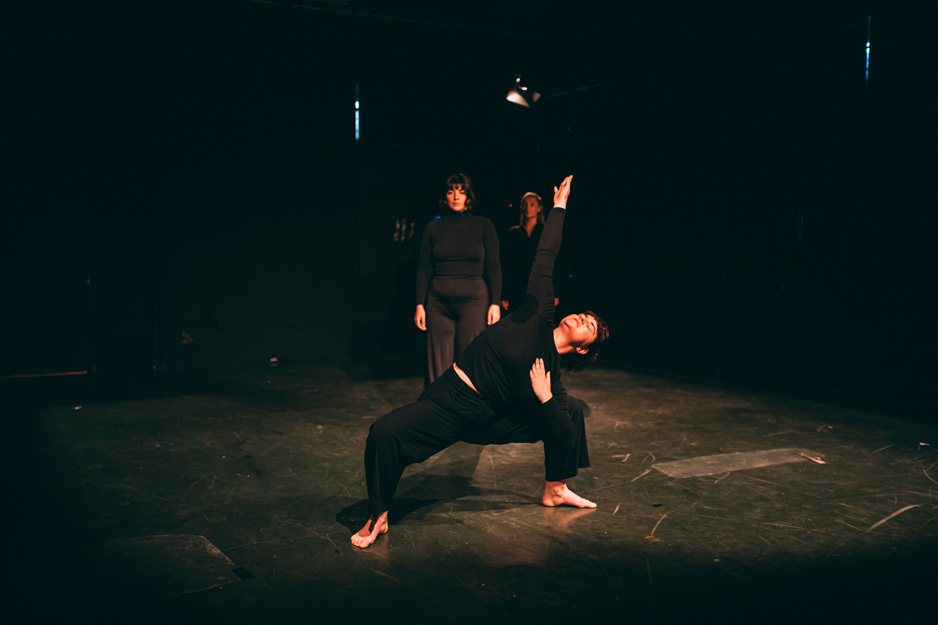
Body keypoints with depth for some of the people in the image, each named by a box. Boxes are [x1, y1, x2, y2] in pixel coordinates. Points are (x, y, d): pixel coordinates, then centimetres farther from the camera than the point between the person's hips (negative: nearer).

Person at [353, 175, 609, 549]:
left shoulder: (553, 377, 1)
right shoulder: (539, 317, -3)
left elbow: (566, 436, 2)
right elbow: (545, 259, -2)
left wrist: (545, 398, -12)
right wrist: (560, 206, 0)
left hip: (486, 420, 2)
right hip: (449, 401, -2)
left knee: (572, 409, 1)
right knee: (384, 433, -29)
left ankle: (555, 490, 20)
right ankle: (378, 517, -7)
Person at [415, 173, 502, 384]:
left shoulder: (483, 226, 4)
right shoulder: (434, 228, 8)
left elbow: (493, 267, 2)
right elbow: (424, 269, 9)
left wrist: (495, 303, -5)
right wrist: (420, 305, 2)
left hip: (473, 299, -2)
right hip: (438, 302, 2)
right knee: (439, 363, 2)